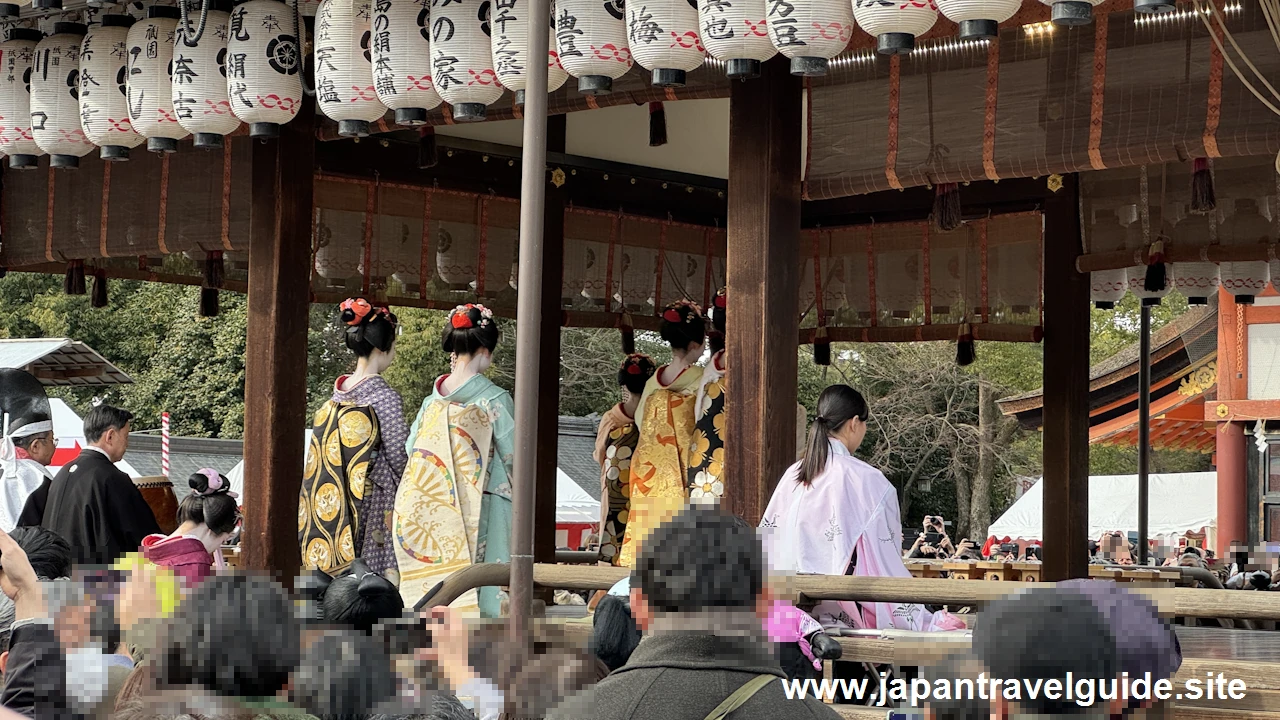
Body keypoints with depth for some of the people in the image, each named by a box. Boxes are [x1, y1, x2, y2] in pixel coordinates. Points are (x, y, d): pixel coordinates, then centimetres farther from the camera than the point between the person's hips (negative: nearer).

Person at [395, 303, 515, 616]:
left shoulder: (433, 398, 2)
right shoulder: (495, 399, -11)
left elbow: (412, 448, 10)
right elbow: (513, 455, -6)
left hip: (432, 516, 5)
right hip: (482, 509, -5)